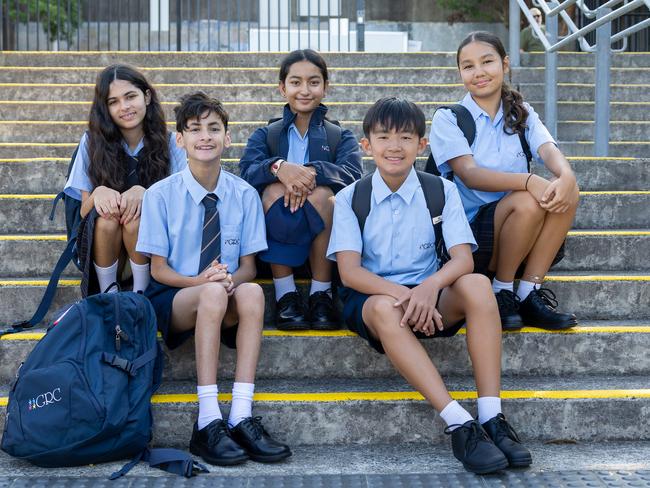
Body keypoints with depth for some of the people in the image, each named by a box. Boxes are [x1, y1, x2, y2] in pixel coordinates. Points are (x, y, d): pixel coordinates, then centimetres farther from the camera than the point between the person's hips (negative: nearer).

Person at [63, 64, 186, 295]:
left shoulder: (168, 143, -4)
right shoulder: (92, 142, -3)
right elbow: (84, 212, -2)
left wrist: (143, 193, -27)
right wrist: (98, 193, -26)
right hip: (102, 246, 1)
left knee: (136, 219, -31)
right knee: (106, 218, -31)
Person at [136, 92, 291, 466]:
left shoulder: (245, 195, 3)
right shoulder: (161, 194, -3)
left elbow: (248, 265, 4)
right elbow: (159, 269, -2)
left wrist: (232, 278, -21)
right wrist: (199, 281, -23)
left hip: (226, 303, 2)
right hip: (172, 298, -2)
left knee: (252, 292, -33)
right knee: (211, 293, -36)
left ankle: (242, 416, -36)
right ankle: (208, 422, -37)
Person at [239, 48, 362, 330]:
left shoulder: (341, 137, 13)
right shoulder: (265, 135, 15)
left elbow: (353, 173, -9)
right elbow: (246, 173, -6)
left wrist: (312, 172, -29)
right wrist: (278, 167, -29)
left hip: (322, 231, 0)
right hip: (279, 231, 1)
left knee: (322, 194, -30)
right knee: (273, 190, -28)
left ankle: (321, 294, -19)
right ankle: (285, 295, -23)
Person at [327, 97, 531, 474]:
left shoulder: (442, 191, 3)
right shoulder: (350, 198, 1)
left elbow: (463, 258, -8)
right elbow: (349, 271, -10)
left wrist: (429, 287, -31)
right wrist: (400, 293, -28)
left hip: (430, 298, 2)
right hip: (372, 298, -1)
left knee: (477, 285, -29)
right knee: (386, 309, -37)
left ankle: (492, 418, -32)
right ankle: (460, 424, -40)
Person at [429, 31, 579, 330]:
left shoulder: (522, 114, 11)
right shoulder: (449, 119, -2)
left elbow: (548, 149, -10)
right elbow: (470, 175, -18)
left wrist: (566, 175, -35)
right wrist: (528, 181, -34)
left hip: (522, 232, 4)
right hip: (470, 231, -4)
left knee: (566, 192, -22)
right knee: (527, 201, -31)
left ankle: (531, 292, -17)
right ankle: (501, 291, -11)